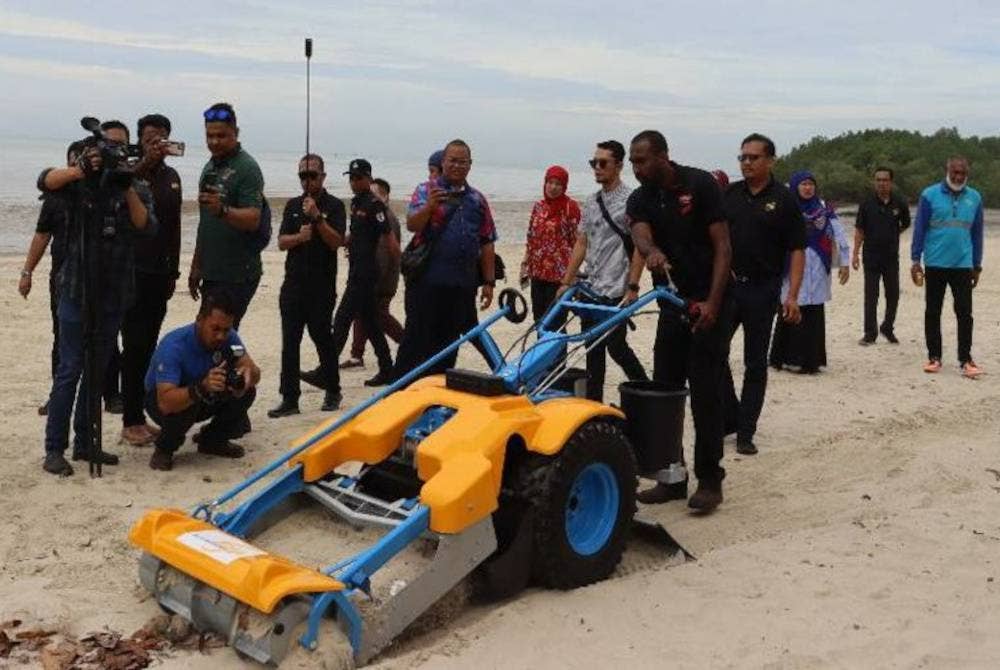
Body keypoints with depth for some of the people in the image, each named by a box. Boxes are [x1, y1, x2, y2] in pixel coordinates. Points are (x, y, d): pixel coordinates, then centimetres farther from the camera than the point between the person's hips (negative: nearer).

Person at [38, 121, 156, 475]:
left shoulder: (136, 190, 8)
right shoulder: (80, 181, 1)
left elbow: (147, 226, -8)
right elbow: (46, 181, -19)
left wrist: (127, 187, -19)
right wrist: (80, 168, -33)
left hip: (114, 294, 4)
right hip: (77, 289, -3)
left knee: (98, 370, 11)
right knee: (70, 369, -5)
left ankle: (85, 443, 21)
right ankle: (54, 449, 1)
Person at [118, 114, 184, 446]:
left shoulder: (172, 177, 12)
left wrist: (173, 270, 17)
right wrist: (145, 162, -45)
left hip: (160, 272, 5)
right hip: (134, 271, -5)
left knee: (149, 346, 8)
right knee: (134, 347, -5)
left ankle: (139, 416, 15)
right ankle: (130, 422, 1)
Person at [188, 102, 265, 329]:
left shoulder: (247, 168, -10)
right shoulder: (210, 166, 17)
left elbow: (253, 219, -22)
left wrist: (222, 210, -41)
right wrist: (196, 266, 22)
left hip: (237, 276, -8)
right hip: (211, 274, 8)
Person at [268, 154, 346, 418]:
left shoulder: (334, 205, 0)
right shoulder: (293, 205, 13)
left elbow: (336, 241, -11)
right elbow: (281, 242, 7)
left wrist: (317, 217, -22)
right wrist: (299, 237, -13)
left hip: (322, 286, -4)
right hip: (293, 284, 4)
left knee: (322, 338, 2)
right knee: (289, 342, 1)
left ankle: (332, 393, 19)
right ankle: (289, 399, 4)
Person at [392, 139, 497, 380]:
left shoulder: (478, 199, 14)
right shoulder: (426, 190, 3)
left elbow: (486, 243, 14)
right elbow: (412, 225, -13)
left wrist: (488, 282, 9)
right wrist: (429, 206, -32)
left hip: (463, 285, 4)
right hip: (428, 281, -4)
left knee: (450, 340, 9)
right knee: (418, 338, -3)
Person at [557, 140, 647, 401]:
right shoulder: (591, 201, 13)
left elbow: (639, 247, -11)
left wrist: (633, 287, -16)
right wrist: (566, 282, 12)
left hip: (616, 291, -7)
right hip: (591, 289, 7)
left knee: (615, 346, -4)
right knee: (593, 349, 10)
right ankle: (593, 403, 18)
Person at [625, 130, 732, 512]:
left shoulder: (701, 185, -8)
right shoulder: (640, 200, 5)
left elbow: (722, 246, -11)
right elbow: (641, 236, -17)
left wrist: (711, 304, -20)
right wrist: (651, 251, -43)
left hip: (707, 304, -5)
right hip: (671, 305, 6)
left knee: (706, 394, -6)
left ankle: (709, 480, 3)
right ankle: (671, 477, 15)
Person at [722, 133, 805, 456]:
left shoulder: (783, 200, -2)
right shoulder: (727, 194, 7)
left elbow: (797, 251, -4)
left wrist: (792, 296, -13)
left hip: (762, 289, -3)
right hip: (726, 285, 3)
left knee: (755, 363, 5)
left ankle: (745, 433, 13)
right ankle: (729, 417, 20)